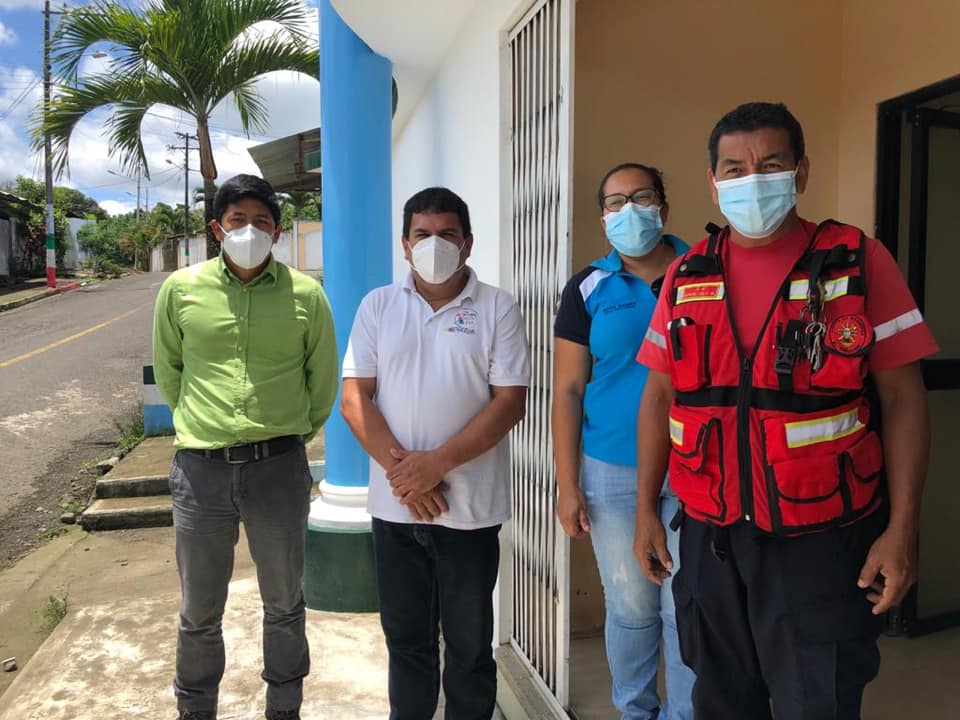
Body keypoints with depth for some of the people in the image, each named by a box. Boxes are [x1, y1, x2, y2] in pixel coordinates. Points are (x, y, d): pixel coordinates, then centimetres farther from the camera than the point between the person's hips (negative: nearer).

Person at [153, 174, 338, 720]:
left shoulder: (306, 295, -3)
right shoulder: (181, 289, 0)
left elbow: (323, 378, 7)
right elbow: (167, 369, 13)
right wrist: (198, 422, 12)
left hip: (279, 467, 0)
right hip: (201, 468, 1)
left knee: (284, 605, 16)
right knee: (200, 611, 17)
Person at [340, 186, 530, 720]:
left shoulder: (498, 308, -1)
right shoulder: (378, 306, 6)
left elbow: (510, 402, -8)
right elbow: (354, 398, 1)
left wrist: (437, 462, -15)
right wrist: (400, 467, -11)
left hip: (471, 508, -2)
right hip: (394, 504, 2)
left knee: (470, 644, 12)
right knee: (406, 638, 17)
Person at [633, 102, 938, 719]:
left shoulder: (858, 262, -4)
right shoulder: (688, 276, 4)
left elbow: (902, 398, -5)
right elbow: (660, 396, 6)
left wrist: (902, 528, -10)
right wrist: (647, 509, 5)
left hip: (823, 542, -3)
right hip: (710, 537, 3)